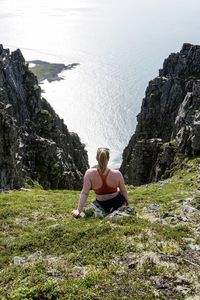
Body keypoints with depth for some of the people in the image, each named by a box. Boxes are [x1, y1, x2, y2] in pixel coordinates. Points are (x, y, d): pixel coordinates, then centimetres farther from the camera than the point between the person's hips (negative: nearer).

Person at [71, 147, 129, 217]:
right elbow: (124, 191, -9)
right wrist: (126, 202, 10)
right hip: (118, 202, -2)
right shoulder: (117, 174, -25)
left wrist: (78, 210, -20)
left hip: (103, 205, 2)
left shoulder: (89, 173, -25)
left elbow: (84, 193, -25)